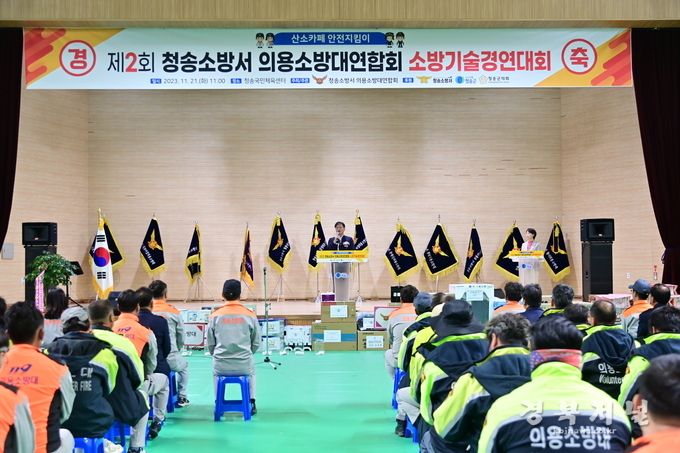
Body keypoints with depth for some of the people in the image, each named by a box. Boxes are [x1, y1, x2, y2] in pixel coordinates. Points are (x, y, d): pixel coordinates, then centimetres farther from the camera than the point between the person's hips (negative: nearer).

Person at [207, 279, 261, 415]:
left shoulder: (215, 315, -4)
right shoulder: (249, 315, -5)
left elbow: (210, 344, 3)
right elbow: (256, 343, 2)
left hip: (221, 366, 0)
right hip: (244, 366, 0)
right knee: (251, 370, 36)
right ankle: (251, 403, 30)